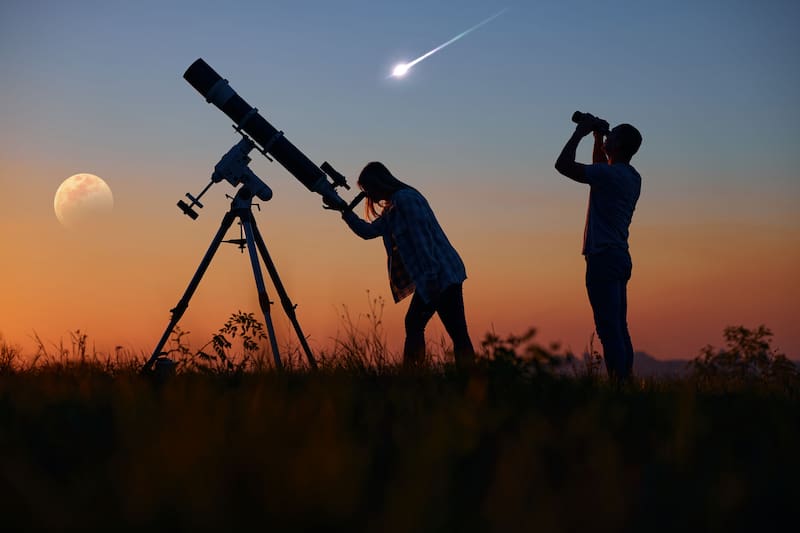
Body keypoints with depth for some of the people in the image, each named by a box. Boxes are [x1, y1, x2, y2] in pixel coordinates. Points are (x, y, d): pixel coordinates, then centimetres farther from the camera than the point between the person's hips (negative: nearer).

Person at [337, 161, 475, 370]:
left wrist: (430, 278, -22)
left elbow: (421, 238, -19)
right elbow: (368, 231, 29)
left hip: (442, 275, -10)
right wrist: (345, 211, 20)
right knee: (413, 324, 9)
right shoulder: (394, 207, 19)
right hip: (433, 278, 10)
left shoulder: (405, 198, -11)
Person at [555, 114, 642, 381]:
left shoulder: (610, 174, -14)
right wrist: (597, 137, 28)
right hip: (620, 258, 10)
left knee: (609, 329, -12)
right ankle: (626, 381, 11)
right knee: (619, 329, 11)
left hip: (603, 258, -10)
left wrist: (579, 132, -3)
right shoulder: (632, 177, 14)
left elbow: (563, 164, -14)